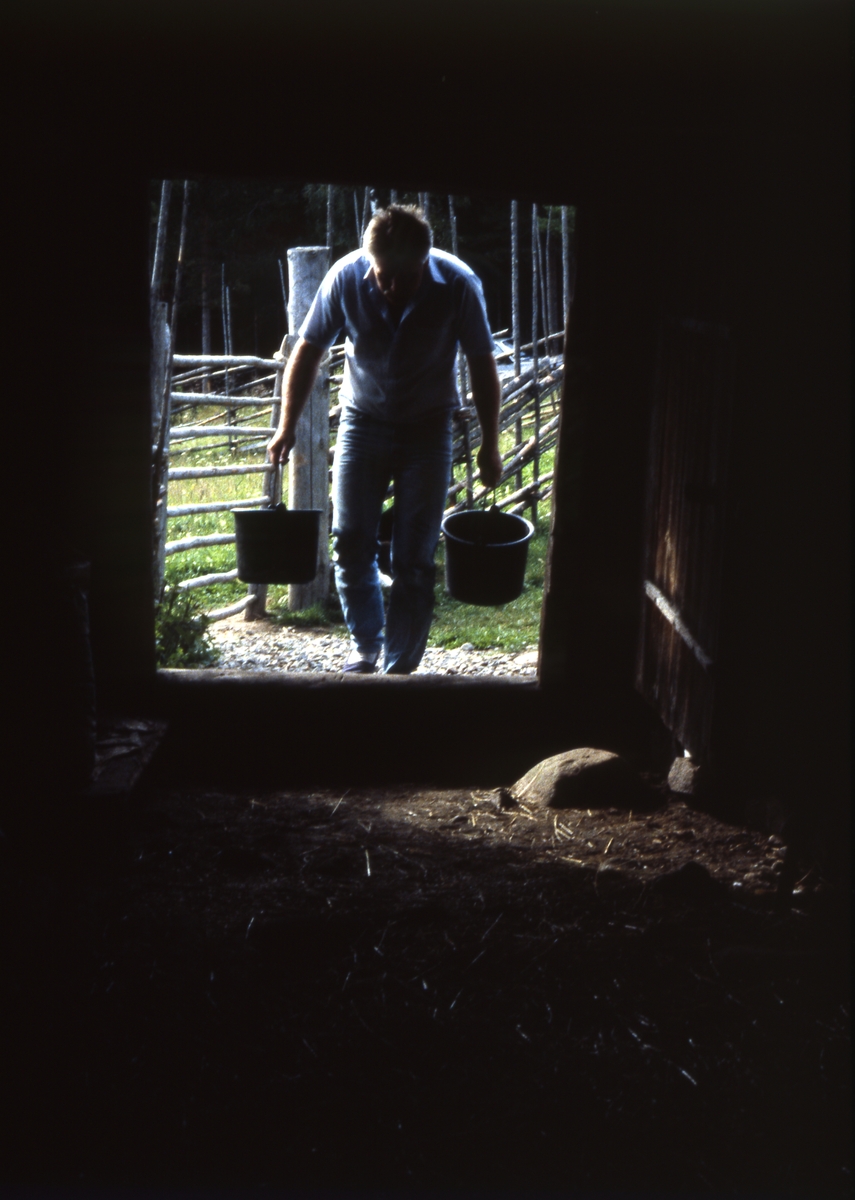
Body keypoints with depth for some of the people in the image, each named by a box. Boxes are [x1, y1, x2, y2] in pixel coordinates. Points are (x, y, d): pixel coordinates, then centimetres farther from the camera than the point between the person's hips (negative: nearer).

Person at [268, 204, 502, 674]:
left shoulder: (457, 284, -22)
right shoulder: (345, 277, -19)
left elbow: (481, 365, -9)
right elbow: (308, 351, -5)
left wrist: (490, 445, -5)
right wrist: (287, 427, -5)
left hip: (427, 428, -1)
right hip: (362, 420, 2)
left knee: (414, 559, -3)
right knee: (351, 542, 0)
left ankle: (401, 667, 9)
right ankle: (365, 648, 22)